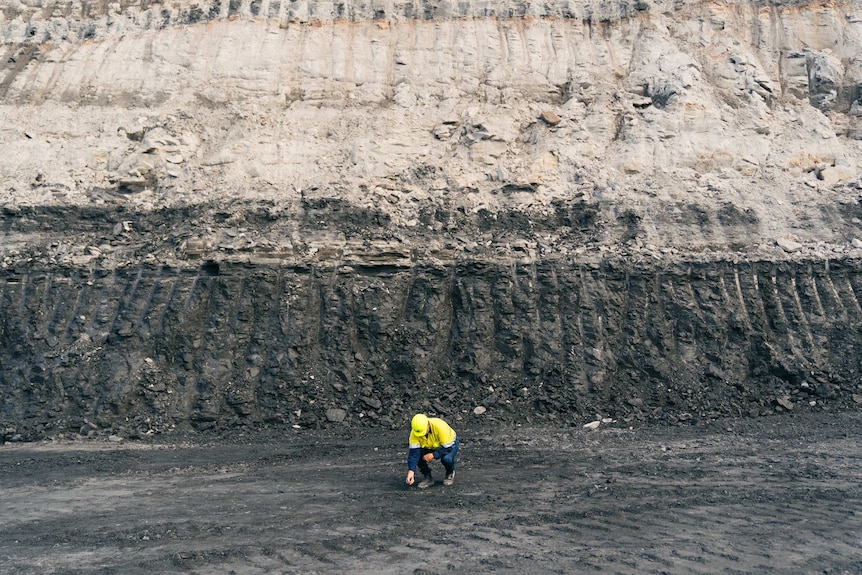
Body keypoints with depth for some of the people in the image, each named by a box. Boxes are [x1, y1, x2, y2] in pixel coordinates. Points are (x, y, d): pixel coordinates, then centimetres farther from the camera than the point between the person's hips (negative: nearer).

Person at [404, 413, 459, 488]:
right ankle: (428, 477, -2)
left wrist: (433, 455, -37)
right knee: (416, 454, -24)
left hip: (450, 443, -3)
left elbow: (448, 448, -32)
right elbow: (413, 452, -29)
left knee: (446, 458, -35)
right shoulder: (414, 432, -28)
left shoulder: (440, 426, -38)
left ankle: (450, 473, 0)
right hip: (430, 447, 3)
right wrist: (411, 471, -39)